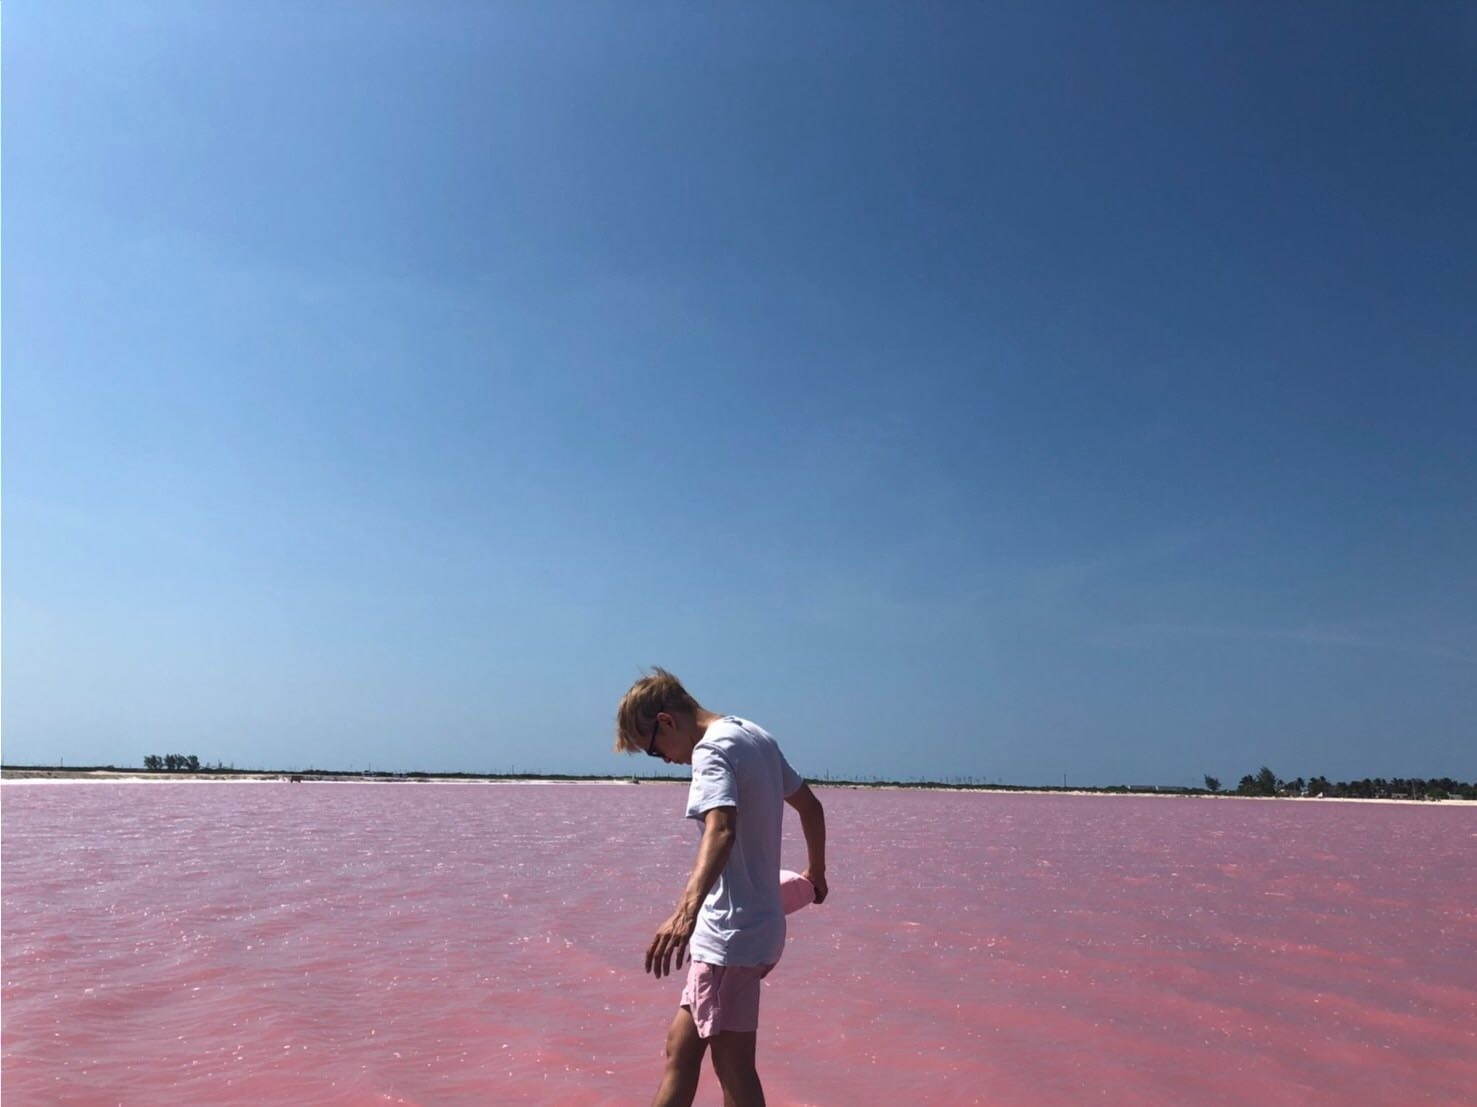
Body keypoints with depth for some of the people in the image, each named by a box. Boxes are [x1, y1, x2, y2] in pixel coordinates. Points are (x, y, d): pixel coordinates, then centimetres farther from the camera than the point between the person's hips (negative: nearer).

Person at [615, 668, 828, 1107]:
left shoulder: (712, 750, -16)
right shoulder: (756, 736, 11)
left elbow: (721, 830, -34)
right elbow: (810, 806, 21)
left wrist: (687, 911, -46)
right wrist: (815, 873, 34)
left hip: (731, 934, -9)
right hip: (762, 923, 9)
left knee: (734, 1069, 1)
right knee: (681, 1044, 17)